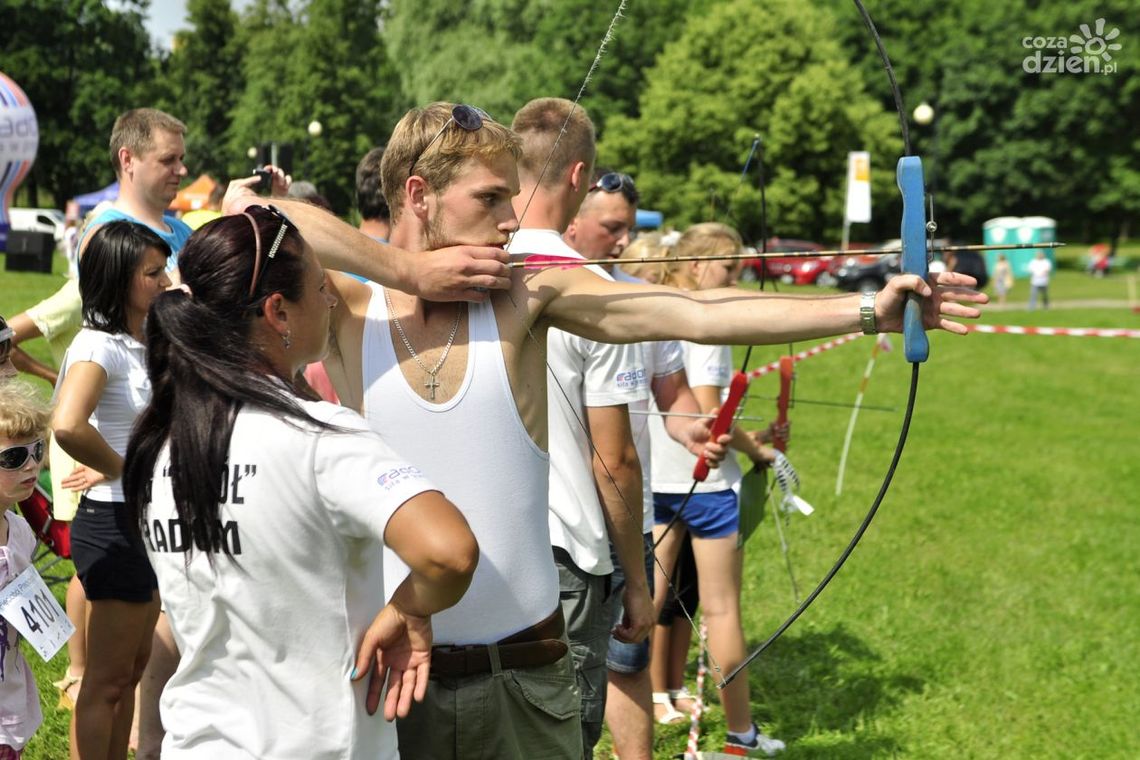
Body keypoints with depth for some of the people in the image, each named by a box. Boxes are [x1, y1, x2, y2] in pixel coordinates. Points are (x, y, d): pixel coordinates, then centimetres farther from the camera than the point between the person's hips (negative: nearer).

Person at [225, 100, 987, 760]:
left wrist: (867, 308, -18)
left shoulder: (529, 292, -2)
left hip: (526, 674, 1)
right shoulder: (345, 308, -3)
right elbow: (243, 205, -18)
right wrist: (408, 269, -17)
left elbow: (698, 314, -10)